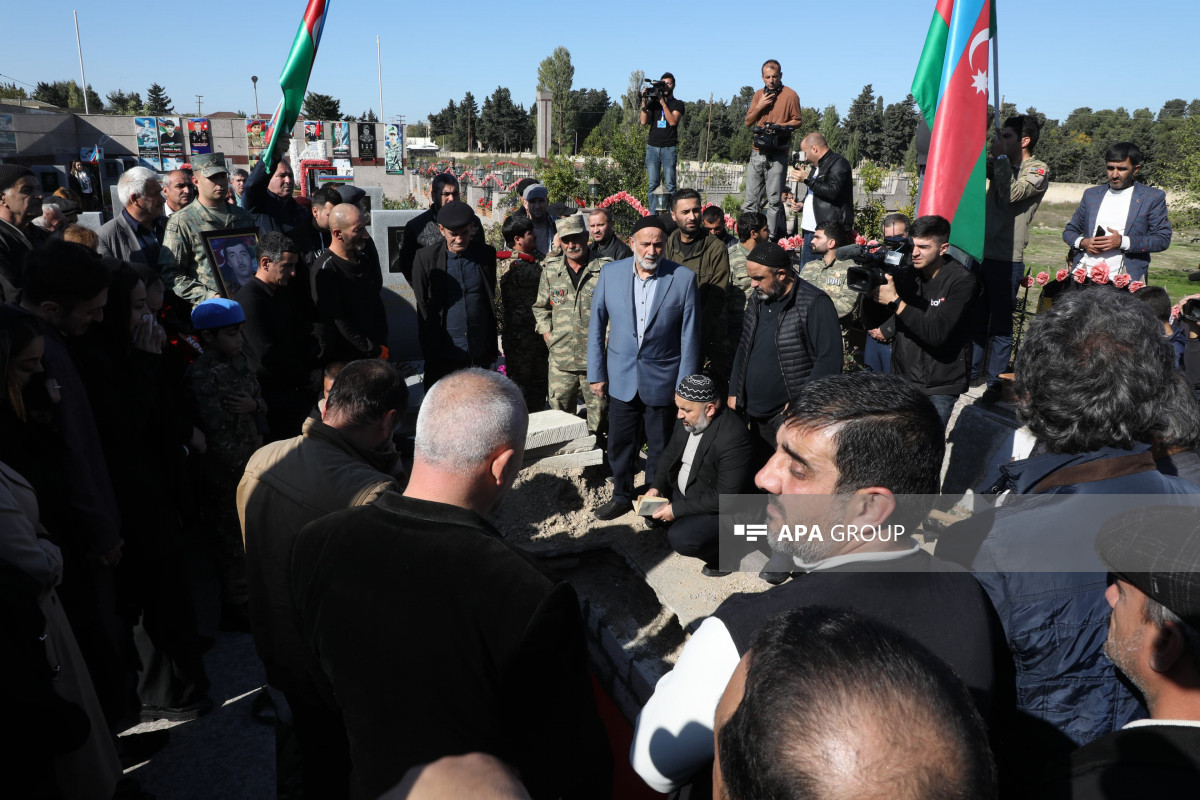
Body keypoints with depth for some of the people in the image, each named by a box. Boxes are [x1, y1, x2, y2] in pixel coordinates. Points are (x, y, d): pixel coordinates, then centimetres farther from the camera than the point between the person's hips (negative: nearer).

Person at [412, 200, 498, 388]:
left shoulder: (487, 254, 2)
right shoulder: (426, 259, -5)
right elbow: (423, 308, 2)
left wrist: (493, 347, 10)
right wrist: (429, 350, 0)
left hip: (481, 353, 2)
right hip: (443, 355, -2)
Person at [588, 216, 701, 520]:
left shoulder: (684, 278, -9)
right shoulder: (610, 273, -3)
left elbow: (690, 336, -6)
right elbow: (597, 326, 3)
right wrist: (596, 373, 1)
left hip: (662, 379, -2)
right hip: (621, 378, 2)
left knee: (660, 447, 12)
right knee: (620, 444, 13)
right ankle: (621, 497, 34)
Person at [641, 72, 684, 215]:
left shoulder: (677, 104, 7)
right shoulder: (652, 102, 15)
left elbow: (672, 121, -10)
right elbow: (643, 121, 3)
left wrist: (663, 102, -12)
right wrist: (644, 102, -7)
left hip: (669, 148, -2)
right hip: (652, 147, 3)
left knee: (670, 185, -7)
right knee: (653, 185, 0)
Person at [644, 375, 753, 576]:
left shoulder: (732, 437, -31)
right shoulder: (687, 421, -7)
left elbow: (726, 498, -30)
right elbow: (670, 454, 11)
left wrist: (677, 509, -26)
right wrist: (657, 487, -6)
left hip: (720, 509, -8)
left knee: (680, 539, -25)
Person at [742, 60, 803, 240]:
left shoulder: (790, 95, 1)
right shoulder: (758, 95, 15)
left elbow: (797, 121, 2)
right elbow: (748, 122, 15)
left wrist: (780, 126, -15)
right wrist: (759, 107, -2)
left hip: (778, 155, -4)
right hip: (758, 153, 4)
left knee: (774, 200, -6)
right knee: (751, 200, 3)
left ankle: (771, 238, -1)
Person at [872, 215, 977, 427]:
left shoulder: (961, 280, -12)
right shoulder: (905, 271, 0)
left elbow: (937, 334, -24)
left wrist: (895, 301, -25)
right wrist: (872, 290, -17)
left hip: (940, 386, -4)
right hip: (902, 375, 4)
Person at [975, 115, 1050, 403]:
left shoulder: (1038, 171, -5)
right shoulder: (999, 165, 14)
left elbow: (1011, 193, -22)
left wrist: (1001, 156, -13)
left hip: (1007, 260, -7)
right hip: (982, 252, 7)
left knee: (1000, 325, 0)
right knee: (975, 317, 15)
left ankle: (995, 382, 8)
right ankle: (973, 371, 28)